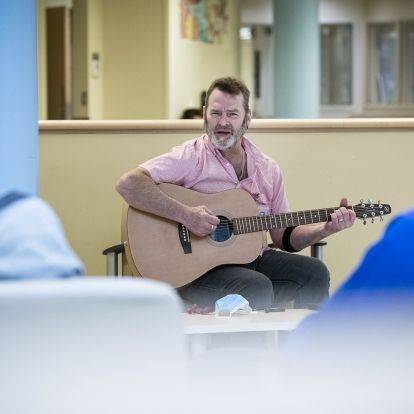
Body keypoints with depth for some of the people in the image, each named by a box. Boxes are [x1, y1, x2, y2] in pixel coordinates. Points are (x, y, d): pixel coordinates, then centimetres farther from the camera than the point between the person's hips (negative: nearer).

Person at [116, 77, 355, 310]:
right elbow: (128, 184, -22)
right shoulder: (191, 158, -9)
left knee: (315, 272, -12)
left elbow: (284, 237, 16)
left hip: (250, 258, 6)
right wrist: (185, 215, -27)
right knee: (257, 286, -32)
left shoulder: (268, 169, 10)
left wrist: (327, 229, -1)